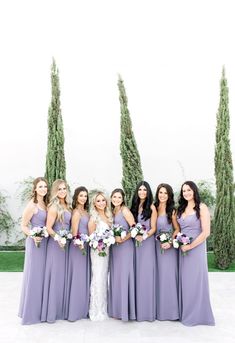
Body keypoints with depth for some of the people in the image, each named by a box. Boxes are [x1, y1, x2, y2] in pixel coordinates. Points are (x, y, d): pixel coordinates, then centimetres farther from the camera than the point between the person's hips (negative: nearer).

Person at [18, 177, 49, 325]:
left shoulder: (46, 204, 8)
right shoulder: (32, 205, -11)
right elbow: (23, 225, -9)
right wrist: (33, 236, -23)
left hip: (45, 242, 7)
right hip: (35, 242, -7)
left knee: (43, 275, 14)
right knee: (34, 275, 2)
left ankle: (40, 309, 28)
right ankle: (31, 312, 18)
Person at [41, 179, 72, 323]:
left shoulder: (67, 206, 8)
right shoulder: (54, 207, -14)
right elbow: (48, 228, -16)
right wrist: (58, 238, -27)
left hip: (66, 243, 7)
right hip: (56, 244, -7)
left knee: (63, 276, 15)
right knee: (55, 276, 0)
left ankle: (61, 309, 28)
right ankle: (51, 311, 14)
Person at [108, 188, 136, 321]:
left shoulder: (125, 210, -9)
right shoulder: (113, 211, 12)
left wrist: (124, 239, -15)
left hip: (125, 245, -7)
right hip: (114, 246, 7)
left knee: (124, 276, -2)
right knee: (115, 276, 11)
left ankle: (126, 310, 9)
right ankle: (116, 308, 23)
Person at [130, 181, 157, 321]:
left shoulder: (151, 207, -4)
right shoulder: (134, 207, 11)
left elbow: (153, 228, -6)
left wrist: (144, 236, -21)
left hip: (148, 242, -4)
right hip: (135, 242, 5)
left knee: (146, 274, -1)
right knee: (137, 274, 8)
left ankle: (148, 310, 11)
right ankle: (138, 308, 19)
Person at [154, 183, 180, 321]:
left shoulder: (172, 211, -4)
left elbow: (177, 229, -2)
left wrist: (170, 242, -15)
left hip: (168, 247, -3)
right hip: (155, 246, 3)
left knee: (168, 276, 2)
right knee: (158, 276, 10)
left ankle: (170, 308, 18)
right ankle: (159, 308, 24)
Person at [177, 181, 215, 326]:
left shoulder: (202, 208, -7)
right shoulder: (181, 209, 10)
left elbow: (206, 232, -13)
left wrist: (190, 246, -14)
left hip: (196, 248, -5)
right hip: (183, 249, 5)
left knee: (195, 280, 3)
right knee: (185, 280, 10)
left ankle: (198, 315, 19)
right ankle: (186, 313, 25)